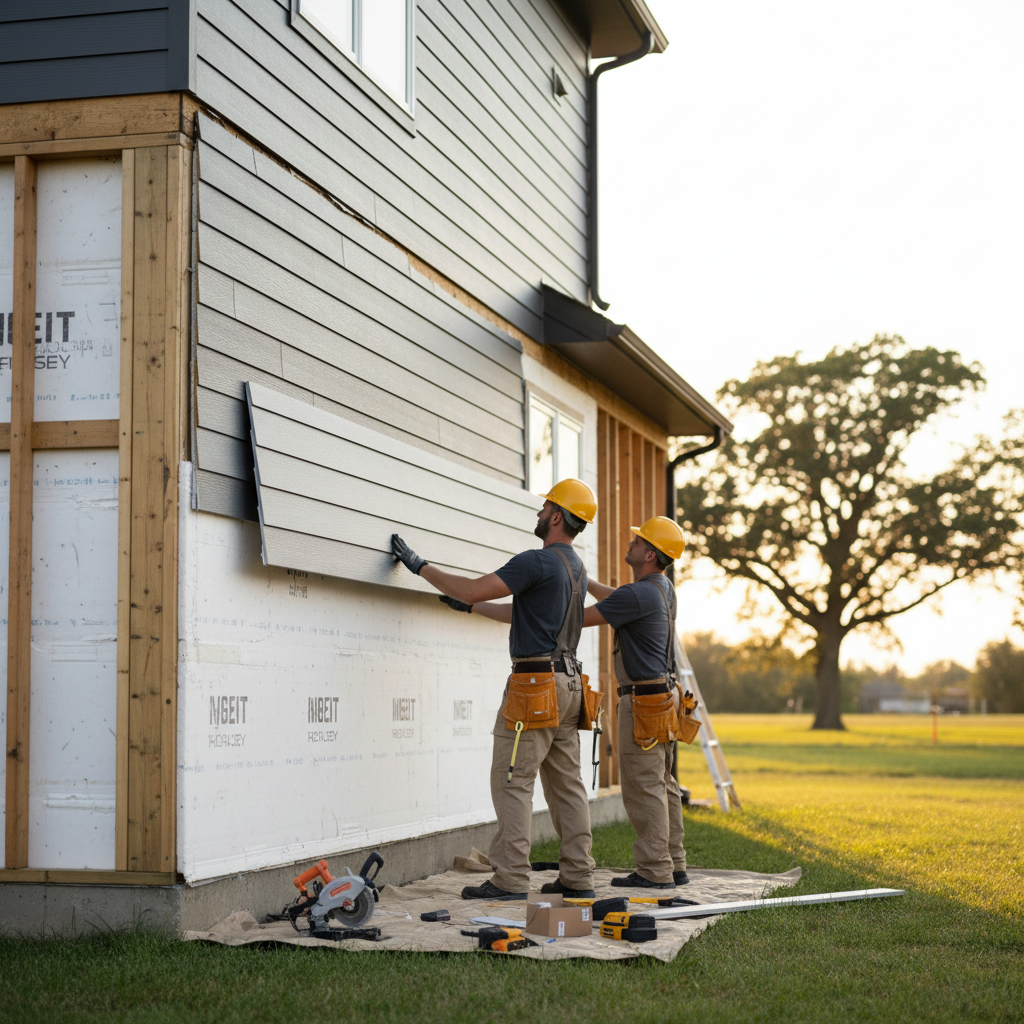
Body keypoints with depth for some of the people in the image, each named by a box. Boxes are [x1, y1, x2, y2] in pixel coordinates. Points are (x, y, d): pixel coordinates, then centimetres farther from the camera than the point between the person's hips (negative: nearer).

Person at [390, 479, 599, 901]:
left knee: (513, 781, -6)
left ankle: (510, 878, -7)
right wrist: (470, 606, 34)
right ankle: (578, 877, 11)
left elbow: (473, 588, -16)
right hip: (568, 681, 9)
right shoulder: (575, 566, 17)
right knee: (566, 782, 10)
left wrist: (418, 564, -6)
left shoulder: (538, 561, -14)